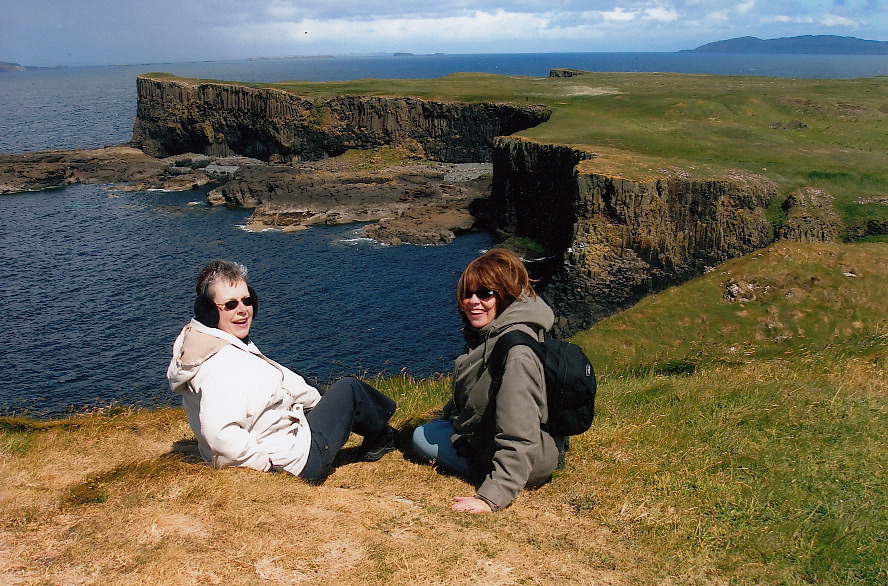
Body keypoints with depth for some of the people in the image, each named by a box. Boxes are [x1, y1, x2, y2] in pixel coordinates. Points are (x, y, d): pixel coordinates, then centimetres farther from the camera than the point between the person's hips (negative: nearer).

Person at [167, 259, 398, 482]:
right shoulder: (221, 367, -32)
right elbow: (219, 435, -43)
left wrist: (318, 398, 19)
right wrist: (264, 463, -29)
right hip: (299, 462, -10)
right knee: (349, 388, 5)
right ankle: (380, 438, 36)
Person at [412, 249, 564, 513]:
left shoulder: (516, 350, -34)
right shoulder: (488, 334, -2)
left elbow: (518, 438, -36)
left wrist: (492, 497, -36)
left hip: (528, 461, -10)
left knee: (422, 438, 0)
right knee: (425, 430, 26)